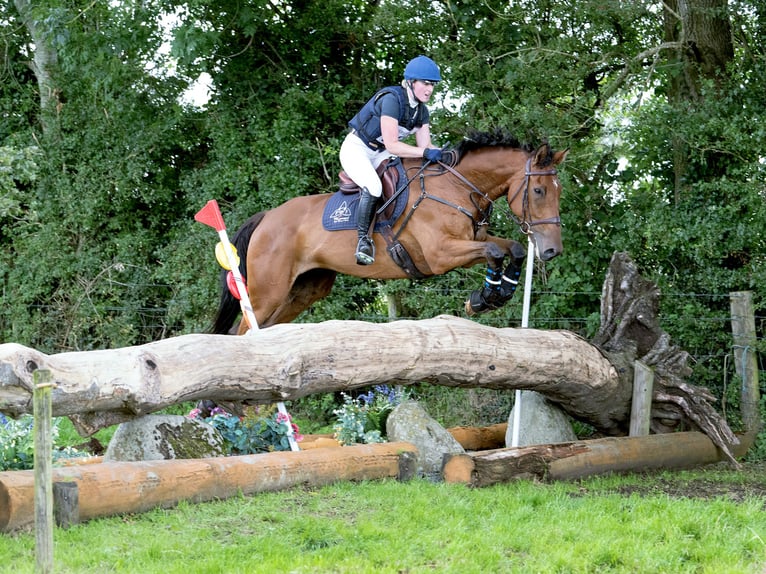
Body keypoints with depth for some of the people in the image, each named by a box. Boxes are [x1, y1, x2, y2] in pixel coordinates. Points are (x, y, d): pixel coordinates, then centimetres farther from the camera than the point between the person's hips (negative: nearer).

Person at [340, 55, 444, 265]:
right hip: (356, 149, -9)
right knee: (373, 187, -35)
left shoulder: (421, 110, 1)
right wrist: (426, 152, -36)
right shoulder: (392, 99, -26)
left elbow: (424, 146, -2)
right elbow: (392, 145, -30)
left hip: (380, 154, 9)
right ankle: (363, 239, -23)